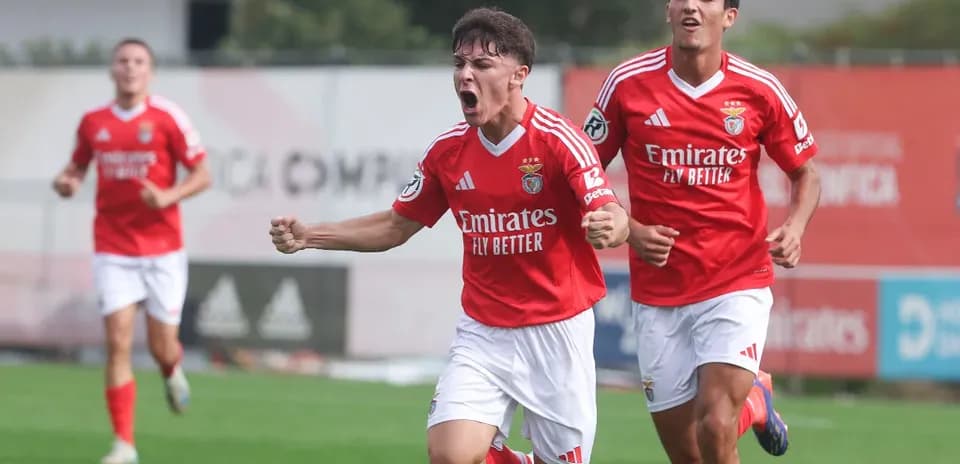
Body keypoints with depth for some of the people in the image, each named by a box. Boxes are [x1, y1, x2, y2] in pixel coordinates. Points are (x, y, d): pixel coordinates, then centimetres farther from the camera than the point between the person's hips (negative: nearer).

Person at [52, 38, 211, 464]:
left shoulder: (167, 117, -6)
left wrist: (168, 196, -20)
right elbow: (77, 165, 19)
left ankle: (173, 372, 43)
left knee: (162, 346, 3)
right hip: (113, 251, 1)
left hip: (162, 251, -1)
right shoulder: (93, 122, 3)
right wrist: (65, 181, -5)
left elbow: (202, 175, -3)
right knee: (118, 342, -10)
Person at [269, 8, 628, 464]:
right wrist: (309, 236, 3)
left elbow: (612, 215, -24)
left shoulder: (559, 139, -14)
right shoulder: (448, 149, 0)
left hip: (557, 331, -3)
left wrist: (609, 227, -49)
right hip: (483, 333, 3)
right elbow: (396, 225, 13)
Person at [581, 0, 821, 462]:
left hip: (738, 285, -2)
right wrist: (629, 230, -11)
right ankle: (754, 400, 38)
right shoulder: (629, 83, -4)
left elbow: (805, 171, 10)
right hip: (658, 293, 2)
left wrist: (795, 228, -10)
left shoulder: (759, 90, -4)